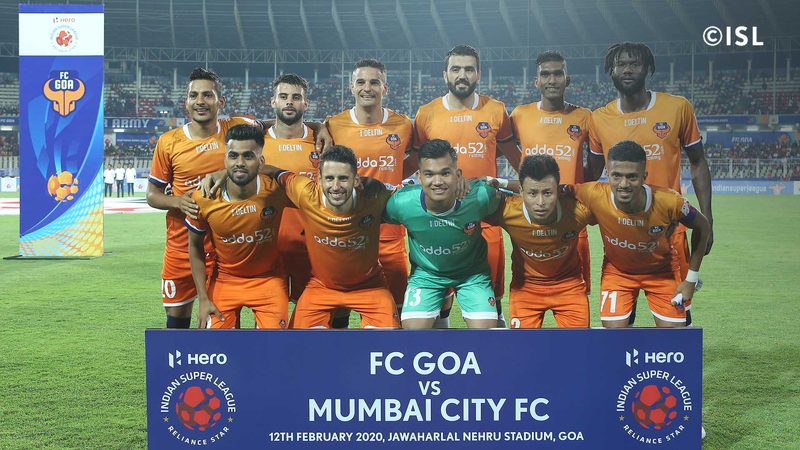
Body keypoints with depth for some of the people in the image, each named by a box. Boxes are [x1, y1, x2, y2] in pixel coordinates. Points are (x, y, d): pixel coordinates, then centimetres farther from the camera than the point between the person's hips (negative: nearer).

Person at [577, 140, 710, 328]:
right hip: (616, 270, 0)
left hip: (662, 270, 0)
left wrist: (691, 279, -9)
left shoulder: (669, 202, -32)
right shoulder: (595, 196, -32)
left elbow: (702, 227, -13)